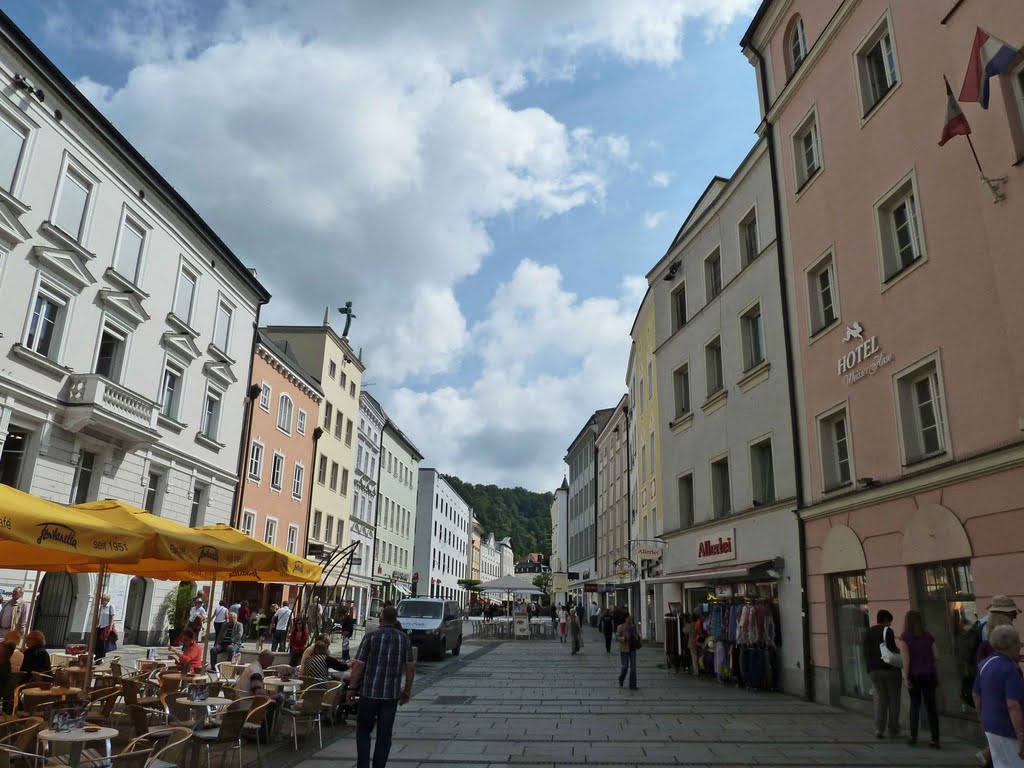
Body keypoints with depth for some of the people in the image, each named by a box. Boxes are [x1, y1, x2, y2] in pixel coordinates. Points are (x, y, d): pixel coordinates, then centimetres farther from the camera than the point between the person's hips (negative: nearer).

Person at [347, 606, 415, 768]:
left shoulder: (371, 637, -7)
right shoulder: (405, 639, 1)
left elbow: (358, 665, -9)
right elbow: (410, 667, 3)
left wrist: (351, 688, 2)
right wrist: (407, 690, 13)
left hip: (369, 692, -2)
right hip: (392, 694, 2)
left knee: (363, 731, 15)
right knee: (384, 735, 11)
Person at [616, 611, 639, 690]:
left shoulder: (633, 627, 6)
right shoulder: (620, 627, -8)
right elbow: (617, 637, -9)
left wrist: (638, 637, -2)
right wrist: (624, 638, -24)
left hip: (632, 649, 4)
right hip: (624, 649, -4)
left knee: (633, 667, -1)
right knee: (625, 666, 2)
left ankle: (632, 685, 6)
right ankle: (621, 680, 32)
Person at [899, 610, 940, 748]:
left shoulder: (904, 637, -6)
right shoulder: (928, 636, 3)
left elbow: (906, 658, -13)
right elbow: (936, 656, 3)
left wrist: (906, 677, -11)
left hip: (914, 675, -2)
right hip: (929, 674, 2)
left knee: (915, 705, 13)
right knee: (931, 706, 7)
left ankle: (913, 737, 15)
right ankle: (935, 739, 4)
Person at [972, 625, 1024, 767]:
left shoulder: (984, 664, 7)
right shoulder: (1010, 669, -19)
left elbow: (977, 696, 14)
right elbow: (1012, 705, -25)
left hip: (989, 725, 8)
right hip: (1008, 730, -8)